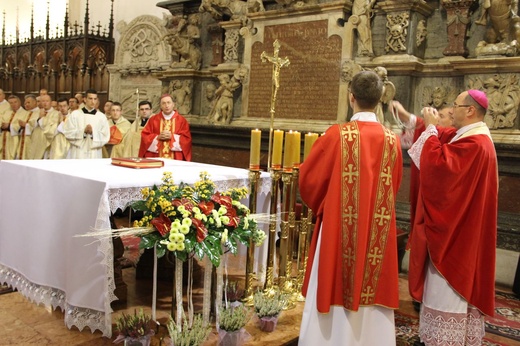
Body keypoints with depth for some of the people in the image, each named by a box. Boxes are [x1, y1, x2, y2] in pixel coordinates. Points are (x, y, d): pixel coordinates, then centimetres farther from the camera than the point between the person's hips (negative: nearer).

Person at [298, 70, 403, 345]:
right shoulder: (392, 140, -2)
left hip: (339, 231, -3)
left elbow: (308, 179, -3)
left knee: (336, 291, 9)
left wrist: (321, 205, 17)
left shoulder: (337, 135, -12)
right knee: (370, 303, 14)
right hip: (378, 234, 4)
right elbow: (393, 188, 11)